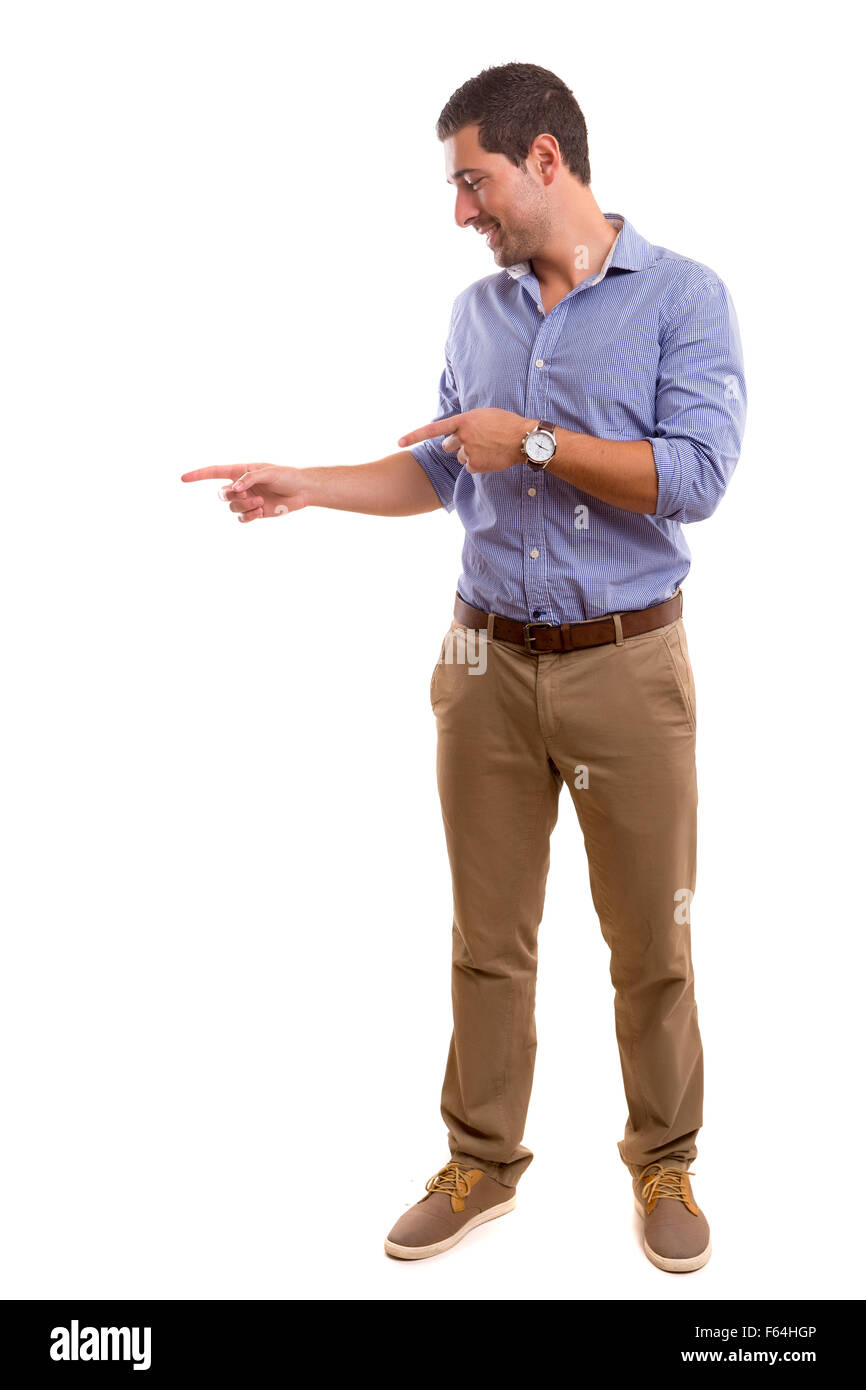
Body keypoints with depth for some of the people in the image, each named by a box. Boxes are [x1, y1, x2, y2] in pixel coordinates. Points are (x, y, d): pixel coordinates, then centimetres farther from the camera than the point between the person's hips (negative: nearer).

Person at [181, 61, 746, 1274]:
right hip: (487, 663, 4)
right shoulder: (475, 312, 9)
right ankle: (483, 1163, 28)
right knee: (488, 936, 12)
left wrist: (533, 442, -15)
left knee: (651, 940, 8)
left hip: (627, 667, -4)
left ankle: (664, 1163, 29)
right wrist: (304, 486, 6)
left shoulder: (683, 296, -6)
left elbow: (697, 476, -16)